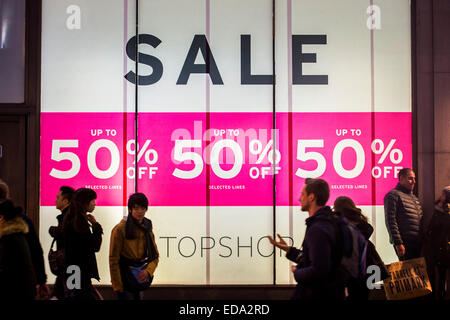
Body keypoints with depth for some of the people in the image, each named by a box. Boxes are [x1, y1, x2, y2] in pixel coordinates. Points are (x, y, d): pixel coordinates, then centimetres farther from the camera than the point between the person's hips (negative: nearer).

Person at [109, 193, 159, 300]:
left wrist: (148, 271, -10)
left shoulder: (147, 229, 7)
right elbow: (113, 261, -12)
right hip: (125, 281, -6)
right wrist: (117, 286, -13)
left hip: (140, 279, 6)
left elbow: (155, 256, 10)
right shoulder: (120, 229, -12)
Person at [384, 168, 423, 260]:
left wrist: (423, 239, 17)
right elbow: (391, 221, -14)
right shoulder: (393, 195, -6)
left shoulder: (414, 197, 22)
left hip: (418, 242, 8)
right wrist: (398, 243, -19)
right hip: (405, 243, -8)